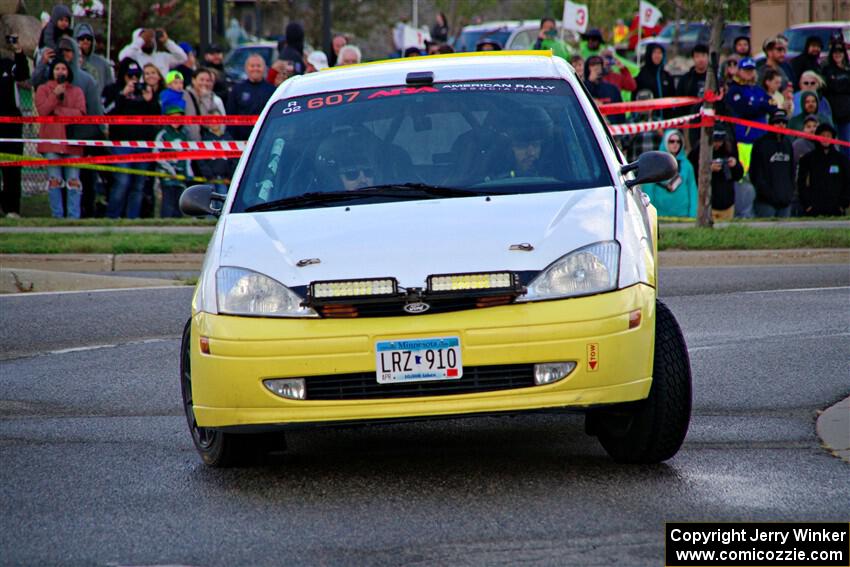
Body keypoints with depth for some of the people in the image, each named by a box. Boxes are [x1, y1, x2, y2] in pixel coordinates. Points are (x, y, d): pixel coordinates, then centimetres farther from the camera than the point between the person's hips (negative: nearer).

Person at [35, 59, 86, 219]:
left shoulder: (77, 91, 13)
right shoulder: (43, 89, 11)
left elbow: (80, 113, -2)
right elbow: (42, 110, -4)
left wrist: (57, 110, -6)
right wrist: (55, 95, -13)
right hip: (51, 140, -1)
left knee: (73, 181, -3)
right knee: (54, 180, -4)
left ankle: (74, 217, -4)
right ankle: (57, 216, -1)